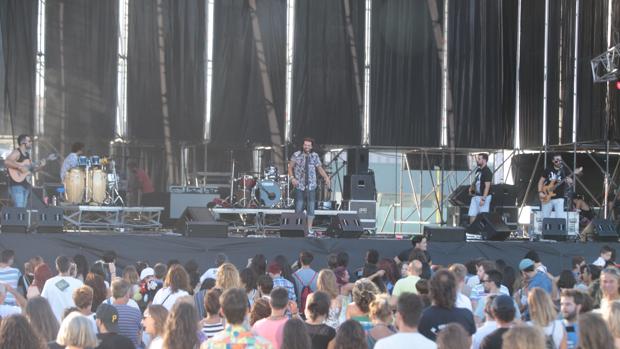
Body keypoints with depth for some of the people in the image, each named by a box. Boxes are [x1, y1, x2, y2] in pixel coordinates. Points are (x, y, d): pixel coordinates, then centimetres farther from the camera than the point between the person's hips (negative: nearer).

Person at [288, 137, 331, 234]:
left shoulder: (314, 156, 2)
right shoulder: (296, 155, -4)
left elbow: (320, 168, 6)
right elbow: (290, 167, 3)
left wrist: (326, 177, -10)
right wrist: (292, 178, -12)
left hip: (311, 186, 2)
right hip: (299, 186, -2)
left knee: (311, 207, 2)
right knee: (298, 208, -2)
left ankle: (309, 228, 11)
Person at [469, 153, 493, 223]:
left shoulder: (487, 172, -14)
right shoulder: (478, 170, 12)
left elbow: (487, 186, -19)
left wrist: (483, 199, -24)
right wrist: (471, 188, 6)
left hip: (484, 196, -9)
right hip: (476, 196, 9)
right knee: (472, 214, 7)